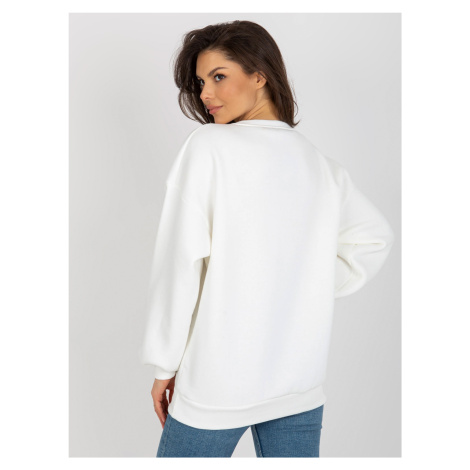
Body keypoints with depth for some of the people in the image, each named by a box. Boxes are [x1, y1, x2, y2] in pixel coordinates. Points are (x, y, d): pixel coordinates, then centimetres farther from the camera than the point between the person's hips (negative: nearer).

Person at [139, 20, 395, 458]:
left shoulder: (207, 146, -11)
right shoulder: (322, 164, 5)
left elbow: (180, 263, -13)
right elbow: (375, 237, 18)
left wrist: (165, 365, -4)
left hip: (218, 386, -5)